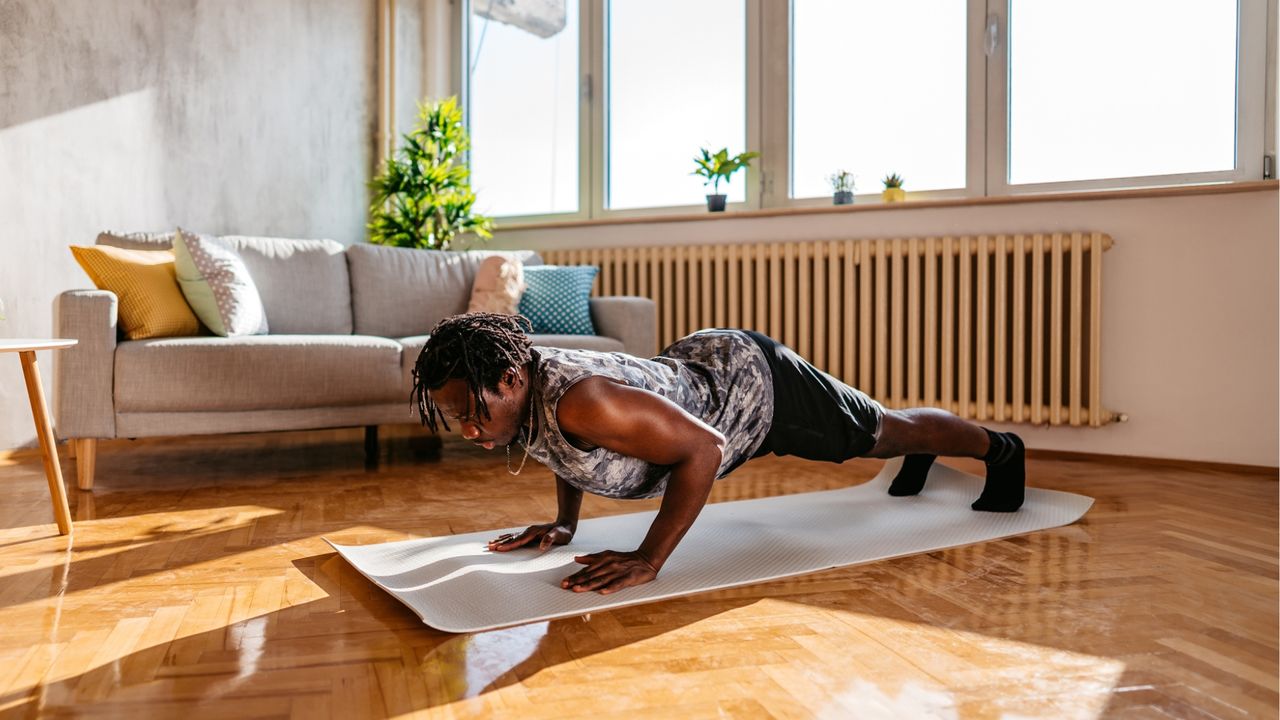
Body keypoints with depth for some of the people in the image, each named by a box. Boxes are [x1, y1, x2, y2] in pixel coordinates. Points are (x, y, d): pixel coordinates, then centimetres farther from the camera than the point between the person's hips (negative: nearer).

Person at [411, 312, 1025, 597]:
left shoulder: (579, 403, -42)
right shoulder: (520, 395, -15)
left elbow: (704, 448, -39)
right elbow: (568, 450, 8)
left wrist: (648, 559, -40)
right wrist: (564, 524, 0)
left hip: (754, 381, -8)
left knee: (884, 433, 18)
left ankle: (999, 448, 47)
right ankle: (918, 458, 66)